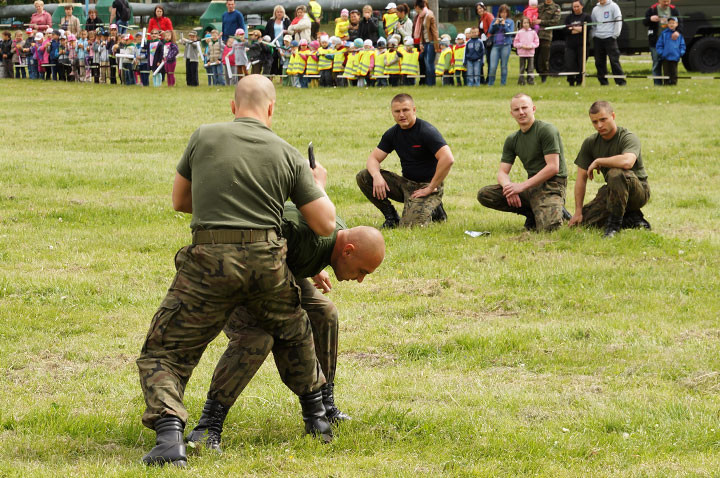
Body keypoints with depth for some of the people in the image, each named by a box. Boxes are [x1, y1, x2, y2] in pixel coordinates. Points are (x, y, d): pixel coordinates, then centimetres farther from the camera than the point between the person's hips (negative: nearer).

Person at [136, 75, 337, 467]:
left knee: (162, 354, 6)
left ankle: (170, 438, -15)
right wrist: (317, 185, 27)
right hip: (267, 263, 2)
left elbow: (179, 200, 17)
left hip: (209, 262, -2)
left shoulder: (204, 137, 4)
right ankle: (316, 417, 43)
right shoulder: (288, 155, 6)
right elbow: (326, 224, 7)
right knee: (293, 334, 32)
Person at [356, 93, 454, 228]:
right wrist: (377, 176, -19)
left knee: (409, 225, -29)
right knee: (363, 177, -7)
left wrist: (431, 188, -23)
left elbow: (448, 159, -28)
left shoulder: (427, 131, -17)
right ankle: (391, 217, 3)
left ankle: (433, 211, 5)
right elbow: (373, 158, 5)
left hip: (425, 187, -7)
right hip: (405, 183, 7)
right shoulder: (393, 133, 5)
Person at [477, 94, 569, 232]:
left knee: (547, 227, -33)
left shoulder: (546, 130, -8)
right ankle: (532, 214, -1)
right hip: (531, 187, 7)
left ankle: (557, 212, 5)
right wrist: (509, 187, -18)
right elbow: (502, 172, 8)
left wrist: (522, 186, -19)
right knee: (484, 195, -7)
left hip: (552, 185, -7)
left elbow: (553, 168, -16)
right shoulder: (512, 140, 13)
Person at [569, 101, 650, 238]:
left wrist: (598, 161, -26)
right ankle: (631, 218, 3)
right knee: (585, 220, -7)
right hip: (612, 192, 7)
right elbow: (581, 178, 2)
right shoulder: (590, 143, 1)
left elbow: (627, 162, -41)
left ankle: (614, 224, -24)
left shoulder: (628, 138, -18)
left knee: (616, 173, -37)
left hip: (638, 191, -7)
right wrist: (578, 211, -4)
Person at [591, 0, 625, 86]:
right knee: (599, 61, 3)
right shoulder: (595, 9, 15)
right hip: (598, 38, 5)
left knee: (614, 60, -10)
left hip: (609, 37, -5)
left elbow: (618, 21, -4)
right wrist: (593, 34, 8)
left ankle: (621, 81, -8)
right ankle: (603, 81, 10)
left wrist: (615, 34, -11)